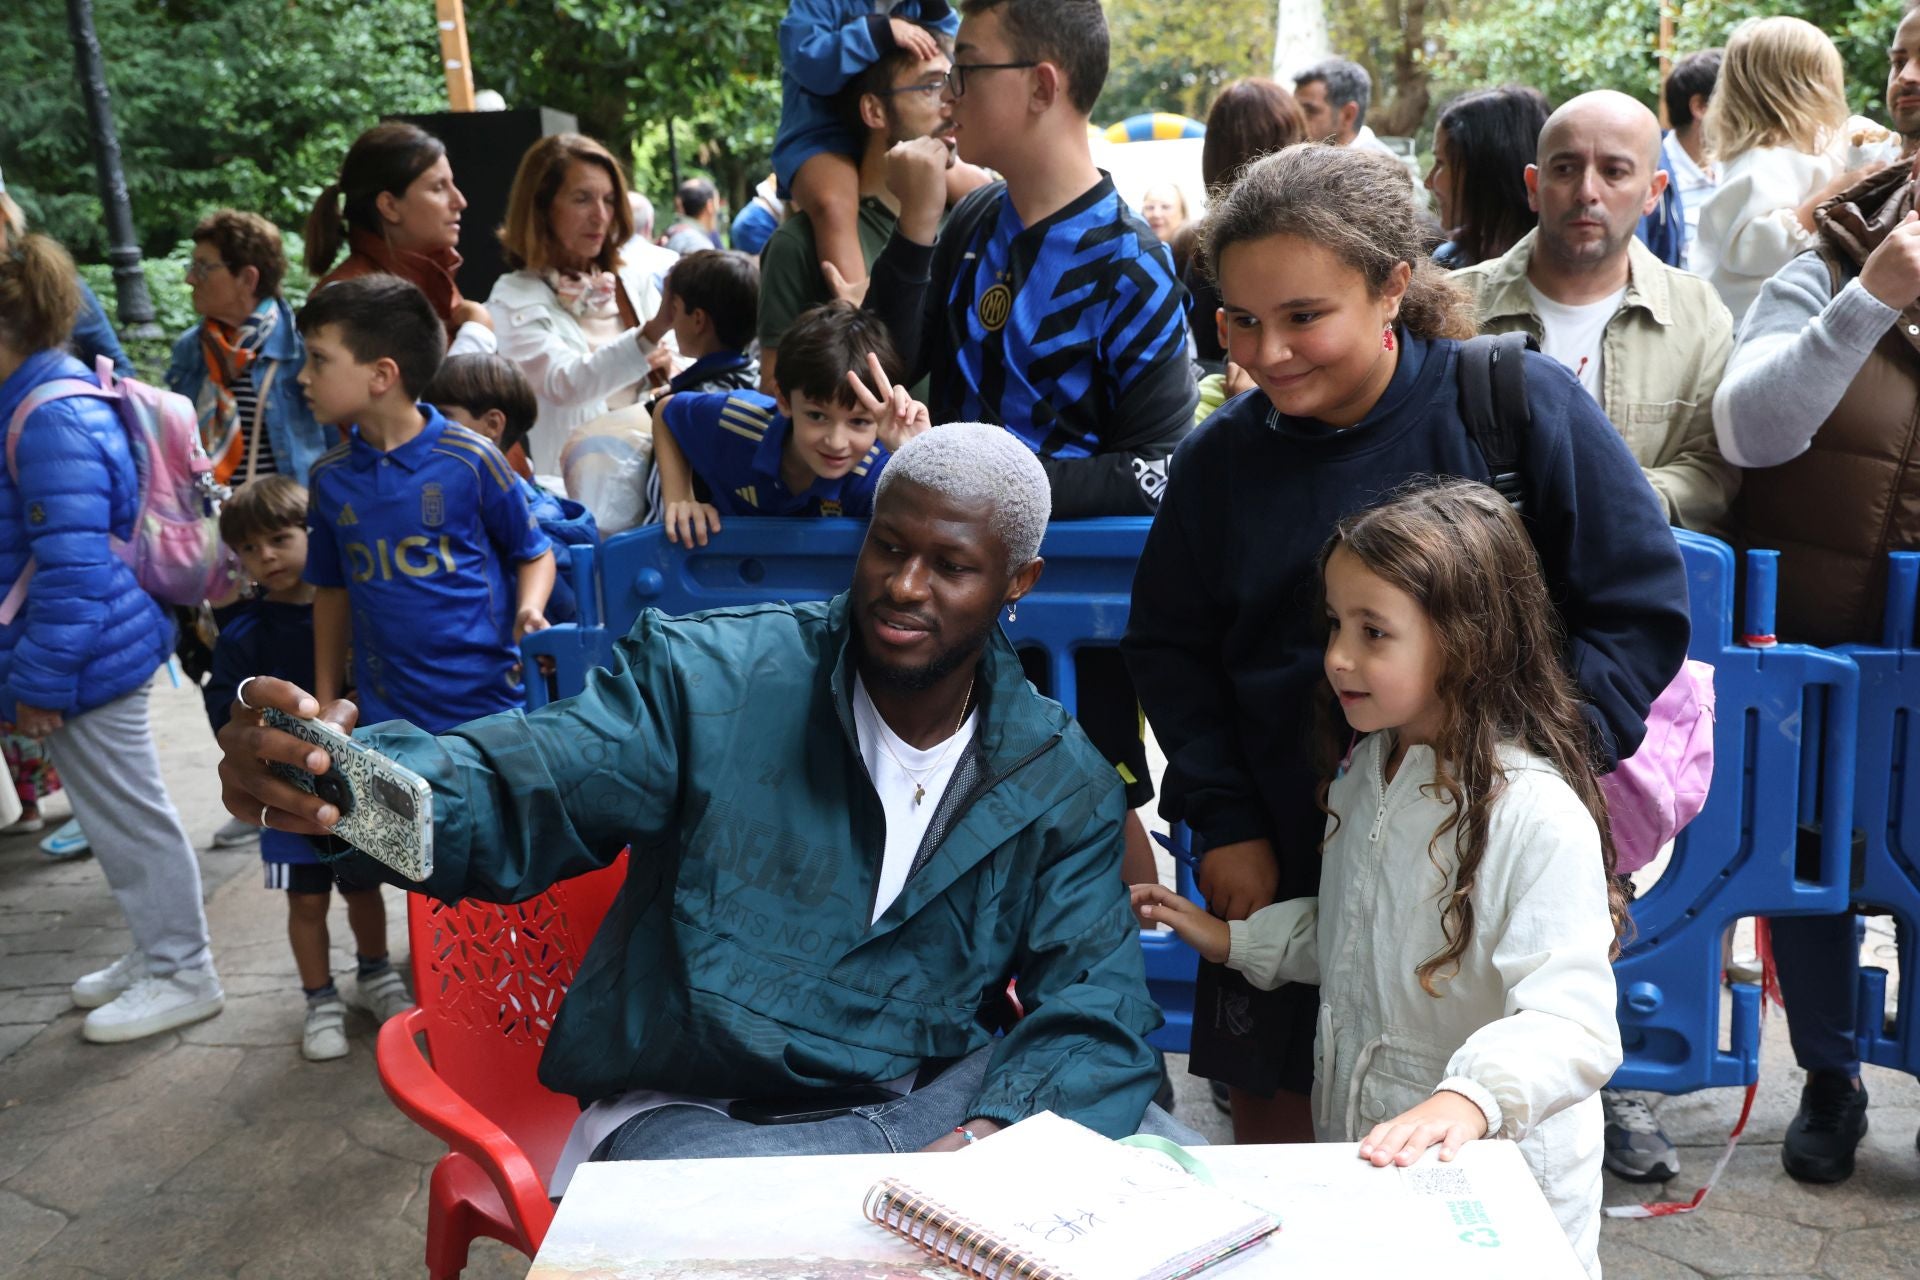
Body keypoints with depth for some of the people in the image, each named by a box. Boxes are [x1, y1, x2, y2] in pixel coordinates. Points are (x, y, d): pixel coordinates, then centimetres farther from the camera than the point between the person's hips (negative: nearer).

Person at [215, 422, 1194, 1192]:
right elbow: (511, 798, -13)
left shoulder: (1063, 782, 3)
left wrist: (994, 1135, -22)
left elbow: (1095, 1003, -1)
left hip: (947, 1096, 3)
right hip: (700, 1114, -3)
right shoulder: (708, 679, -5)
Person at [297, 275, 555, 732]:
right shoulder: (329, 476, 5)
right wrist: (325, 705, 14)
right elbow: (332, 591, 15)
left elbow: (535, 554, 2)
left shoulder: (469, 459, -9)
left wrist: (529, 612, -18)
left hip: (490, 705, -3)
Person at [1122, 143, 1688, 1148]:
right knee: (1271, 1118, 13)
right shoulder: (1221, 459, -1)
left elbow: (1642, 611, -6)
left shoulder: (1523, 405, -11)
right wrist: (1223, 821, 0)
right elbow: (1168, 650, 9)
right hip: (1283, 864, 3)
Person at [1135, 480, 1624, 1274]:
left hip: (1496, 1178, -7)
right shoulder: (1366, 768, 2)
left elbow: (1573, 1022, -32)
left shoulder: (1538, 815, -26)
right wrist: (1236, 941, 11)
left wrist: (1473, 1096, -47)